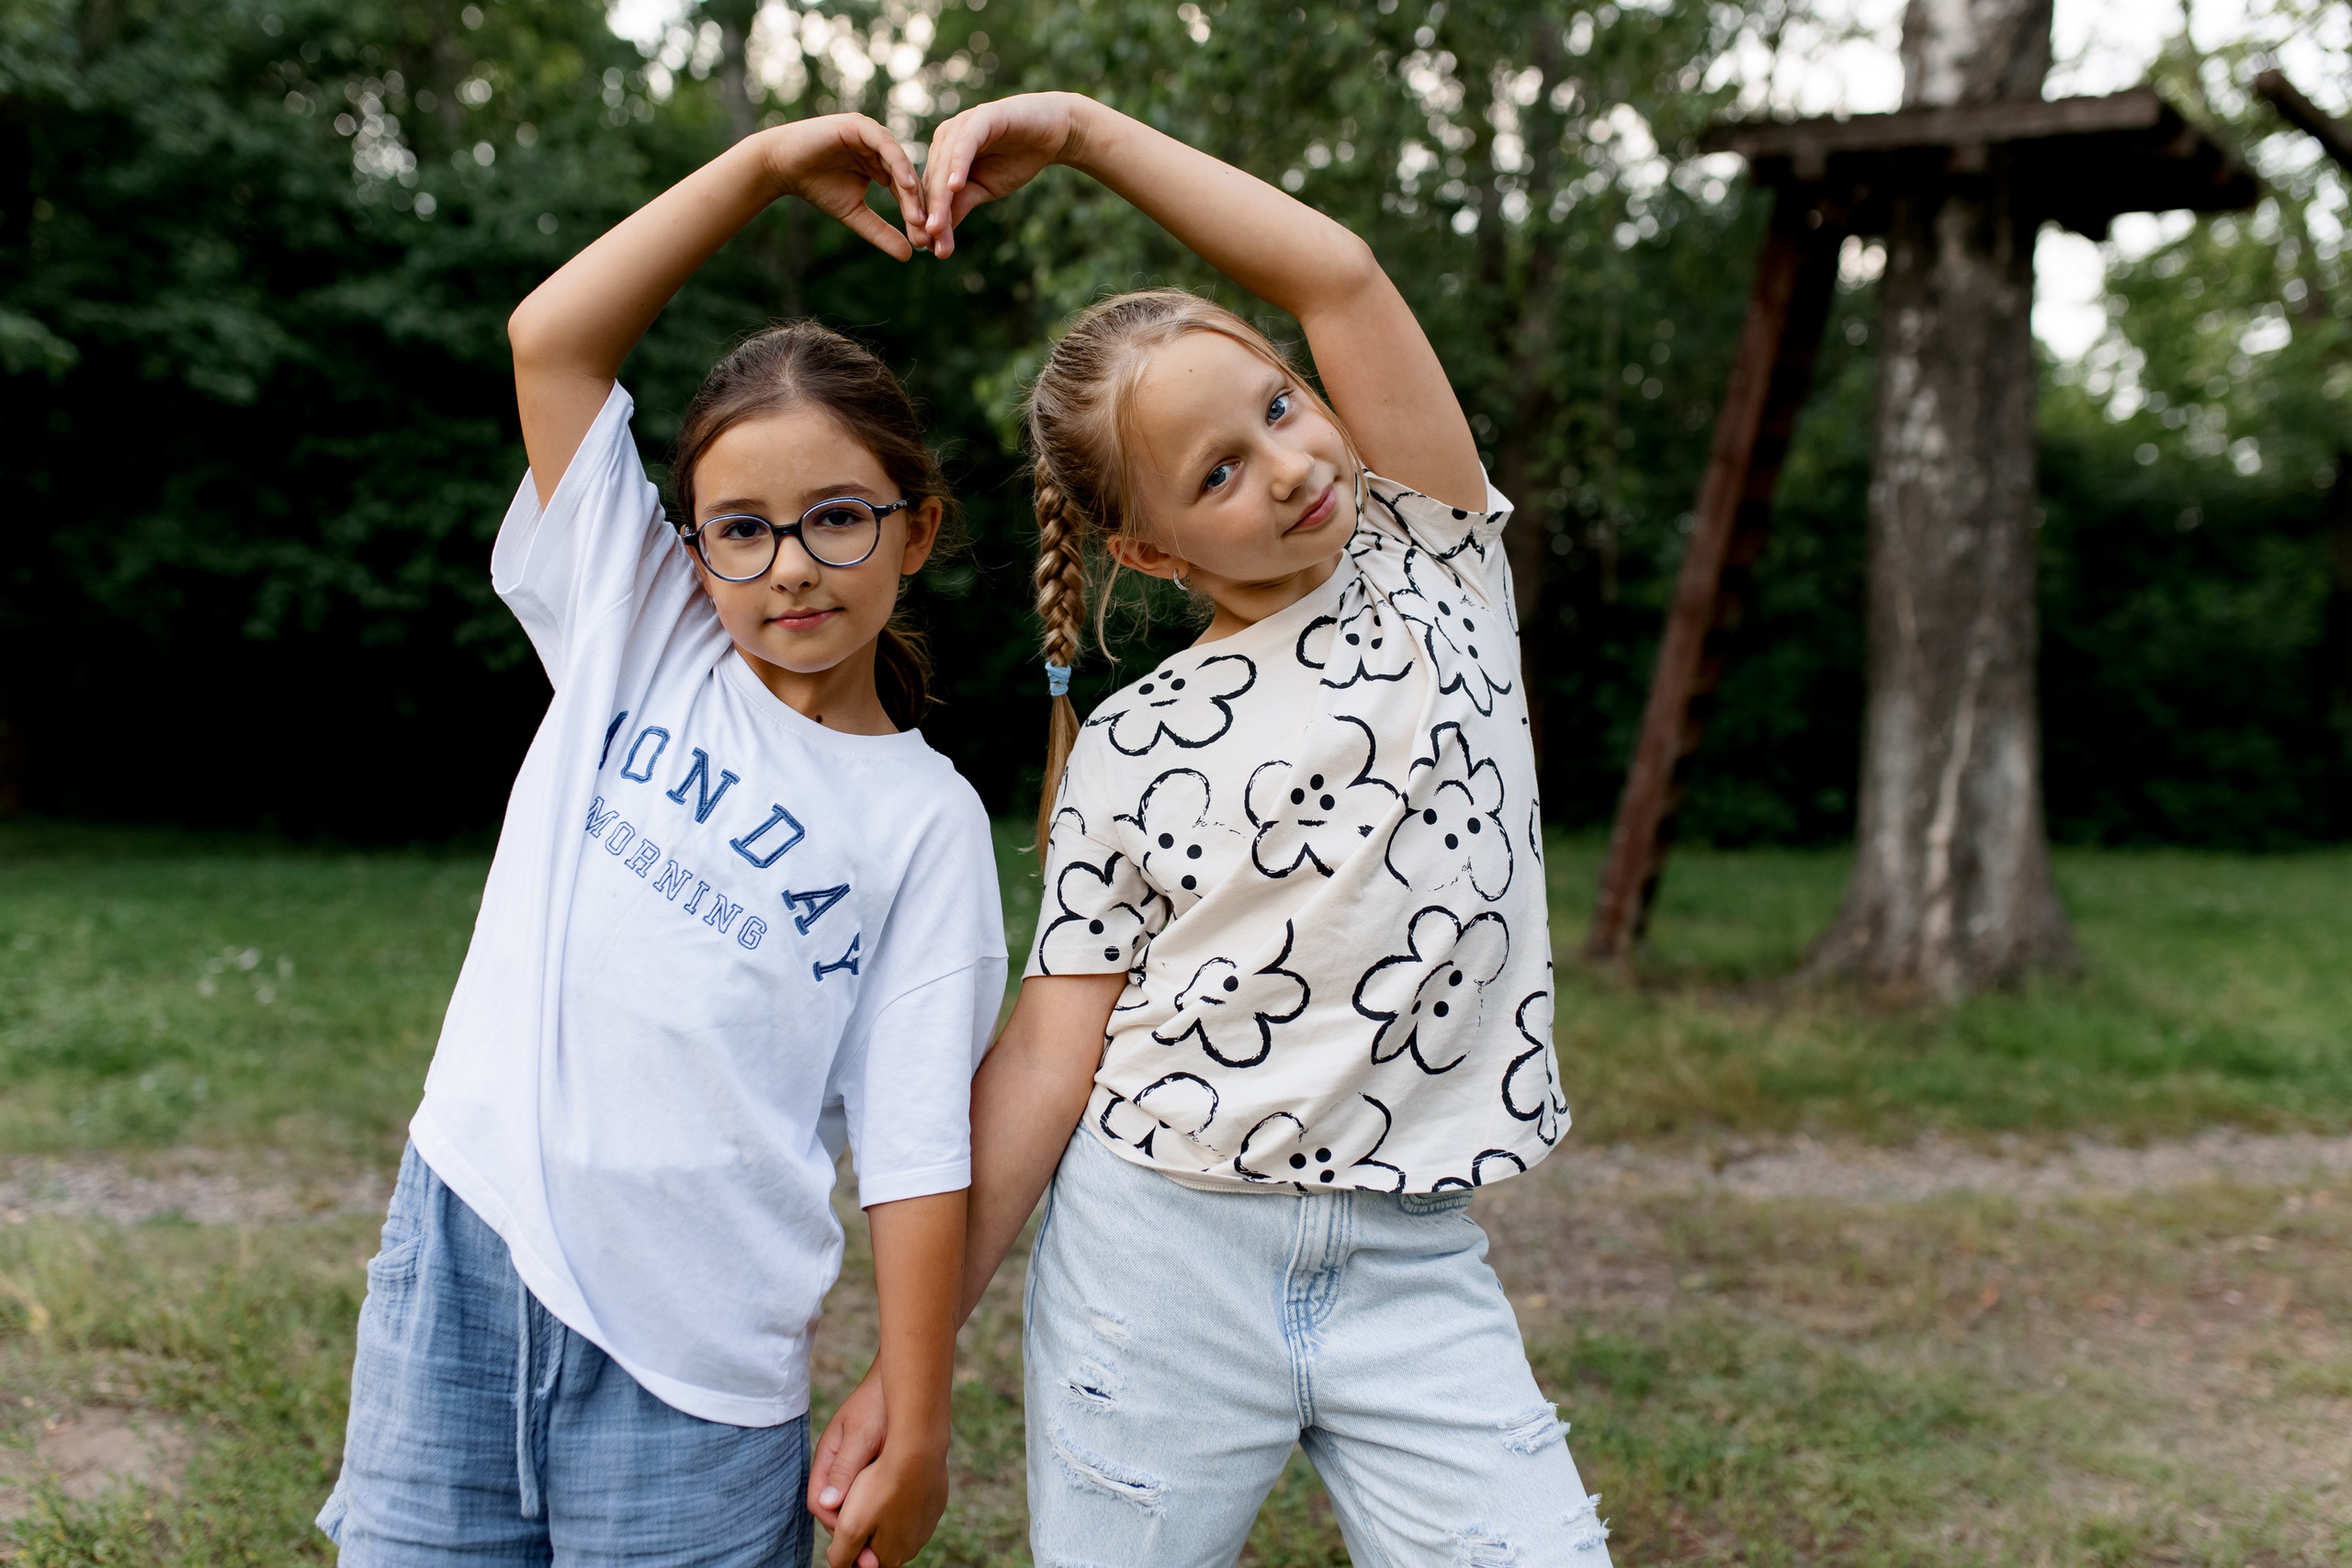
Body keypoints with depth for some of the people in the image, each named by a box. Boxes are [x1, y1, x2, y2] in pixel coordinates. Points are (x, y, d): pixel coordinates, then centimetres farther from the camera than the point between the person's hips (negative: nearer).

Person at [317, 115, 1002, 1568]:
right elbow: (552, 339, -4)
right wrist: (767, 164, -6)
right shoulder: (635, 637, 2)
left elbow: (918, 1150, -6)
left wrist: (915, 1439, -7)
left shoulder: (926, 823, -4)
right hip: (460, 1260, 3)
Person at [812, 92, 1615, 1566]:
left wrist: (1081, 126, -6)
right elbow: (1051, 1055, 0)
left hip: (1414, 1270, 1)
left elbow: (1341, 276, -8)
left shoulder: (1434, 568, 4)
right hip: (1158, 1251, 0)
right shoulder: (1128, 752, 0)